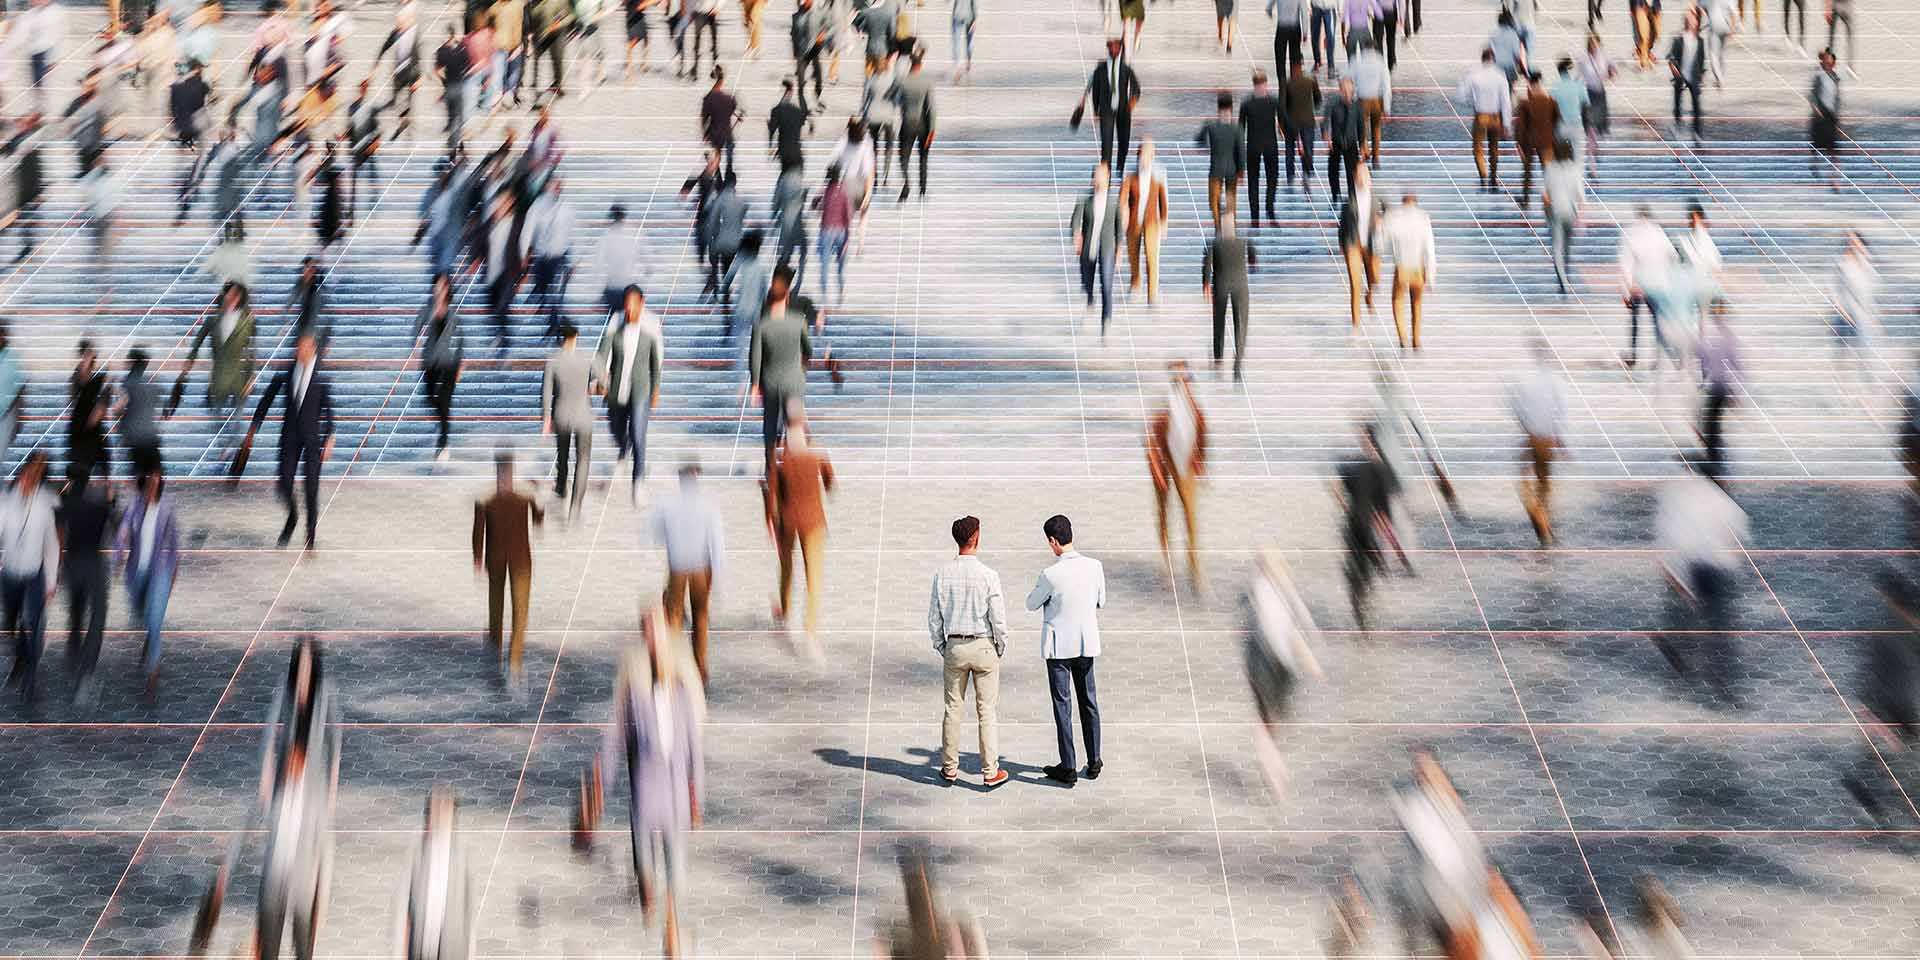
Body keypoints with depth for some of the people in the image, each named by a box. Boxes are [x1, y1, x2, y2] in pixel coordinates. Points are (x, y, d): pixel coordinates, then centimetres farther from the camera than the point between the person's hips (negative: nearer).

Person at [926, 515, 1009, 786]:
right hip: (984, 646, -3)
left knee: (953, 708, 12)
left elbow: (934, 616, 1)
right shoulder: (988, 575, -14)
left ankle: (949, 768, 18)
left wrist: (940, 646, 14)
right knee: (986, 710, 3)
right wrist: (1001, 647, 5)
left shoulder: (942, 573, -5)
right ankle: (990, 771, 6)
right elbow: (998, 618, -11)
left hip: (954, 646, 3)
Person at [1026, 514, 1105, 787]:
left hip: (1059, 646, -4)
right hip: (1087, 643, 4)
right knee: (1088, 702, 16)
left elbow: (1032, 604, -4)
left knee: (1063, 705, 4)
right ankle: (1094, 762, 22)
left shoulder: (1051, 575, -21)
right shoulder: (1094, 567, -8)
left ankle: (1068, 768, 8)